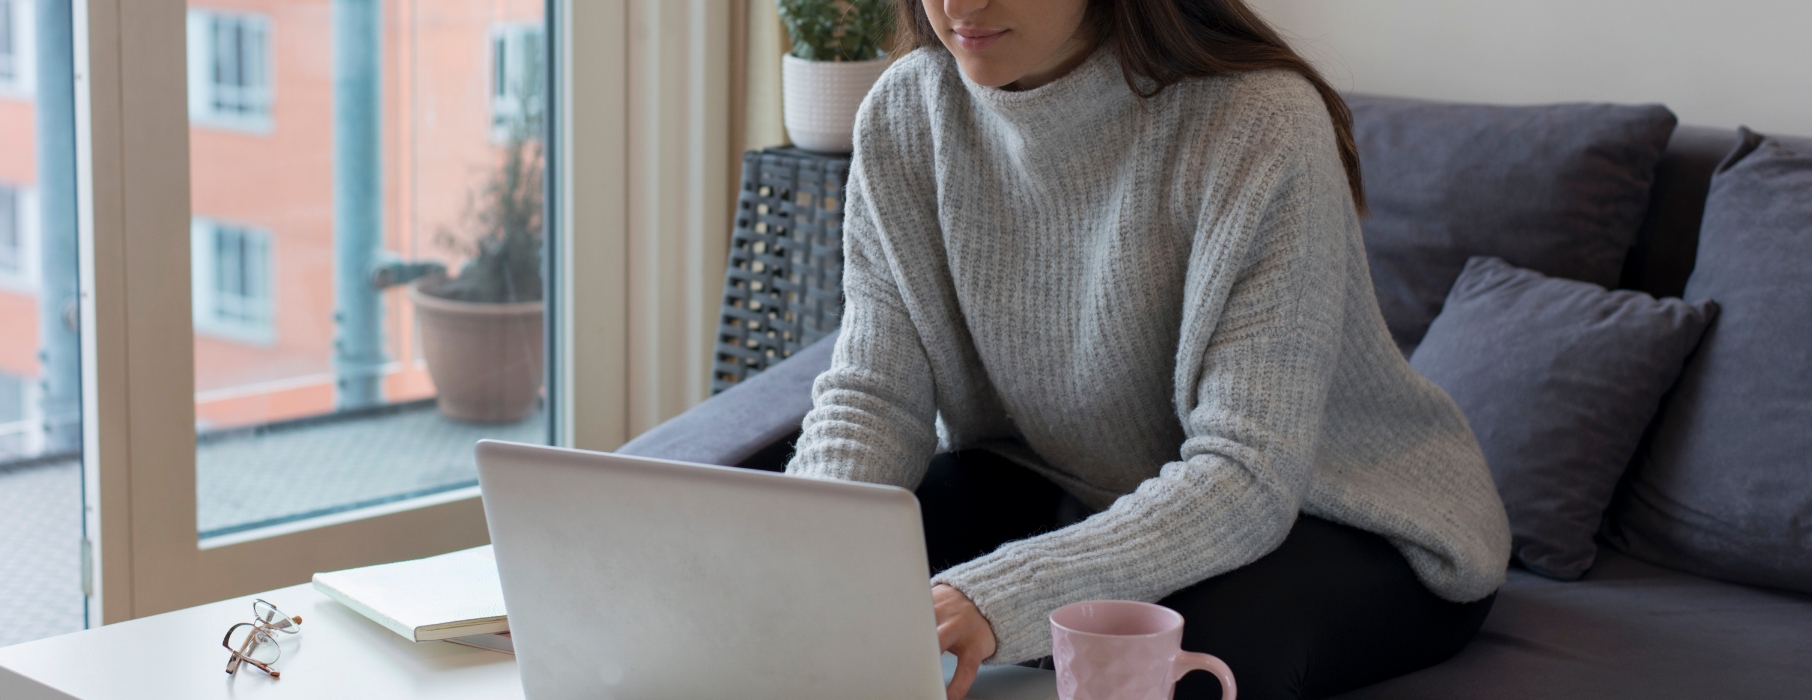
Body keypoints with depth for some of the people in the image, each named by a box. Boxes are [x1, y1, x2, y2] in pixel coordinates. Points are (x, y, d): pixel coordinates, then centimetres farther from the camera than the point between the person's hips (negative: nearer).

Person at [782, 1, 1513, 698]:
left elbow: (1247, 478, -33)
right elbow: (875, 395, -10)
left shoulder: (1261, 125, -28)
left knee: (1198, 639, -36)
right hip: (1066, 489, 5)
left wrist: (999, 599, -47)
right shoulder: (904, 113, -10)